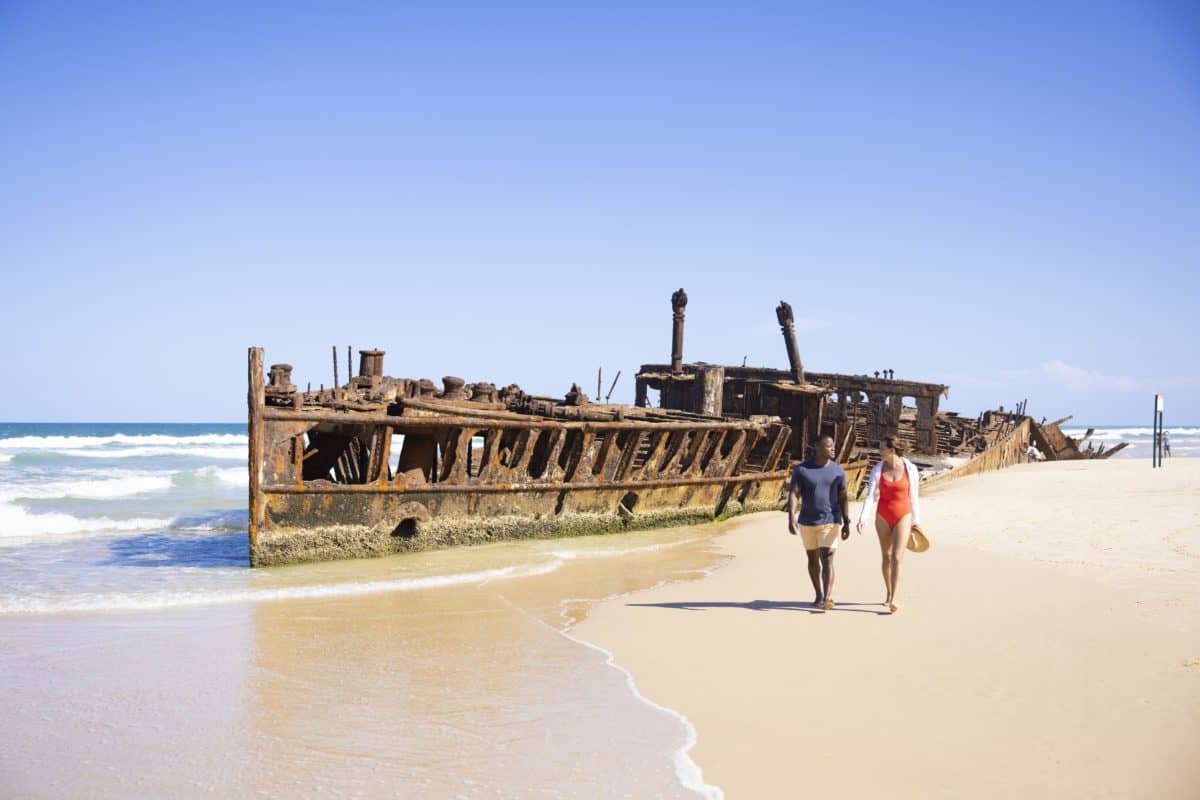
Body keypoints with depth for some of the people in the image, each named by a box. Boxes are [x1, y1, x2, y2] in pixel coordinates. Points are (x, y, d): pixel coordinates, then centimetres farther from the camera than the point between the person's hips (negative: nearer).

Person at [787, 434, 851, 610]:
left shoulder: (838, 471, -2)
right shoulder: (801, 470, -9)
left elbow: (843, 498, 3)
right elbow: (793, 495, -14)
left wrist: (846, 523, 2)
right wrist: (791, 518, -27)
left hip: (830, 522, -1)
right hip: (808, 522, 1)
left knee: (827, 560, -12)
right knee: (813, 559, 12)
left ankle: (827, 599, -18)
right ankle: (819, 595, 28)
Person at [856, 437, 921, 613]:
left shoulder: (910, 469, -9)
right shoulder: (877, 470, -7)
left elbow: (913, 496, 0)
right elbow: (870, 496, -12)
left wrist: (916, 521, 6)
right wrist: (861, 519, -25)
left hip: (903, 516, -2)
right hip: (883, 516, 2)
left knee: (897, 557, -14)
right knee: (886, 557, 12)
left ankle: (893, 600, -18)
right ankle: (889, 595, 30)